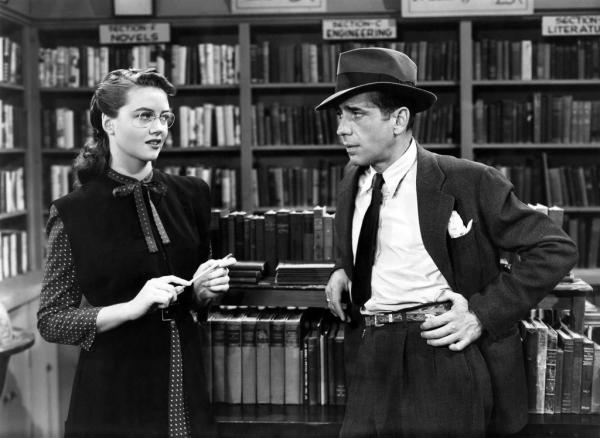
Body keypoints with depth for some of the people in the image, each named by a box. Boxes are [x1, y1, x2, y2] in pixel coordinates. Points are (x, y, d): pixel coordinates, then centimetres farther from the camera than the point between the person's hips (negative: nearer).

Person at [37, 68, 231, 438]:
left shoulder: (190, 195, 2)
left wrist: (204, 289, -6)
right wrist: (133, 307, -20)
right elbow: (51, 321, -8)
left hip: (185, 389, 4)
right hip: (114, 394, -4)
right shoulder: (73, 213, -10)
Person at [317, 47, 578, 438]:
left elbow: (556, 249, -9)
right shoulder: (352, 182, 8)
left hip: (443, 359, -5)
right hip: (370, 360, 5)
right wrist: (343, 270, 7)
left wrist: (482, 314, -14)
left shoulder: (469, 181, -10)